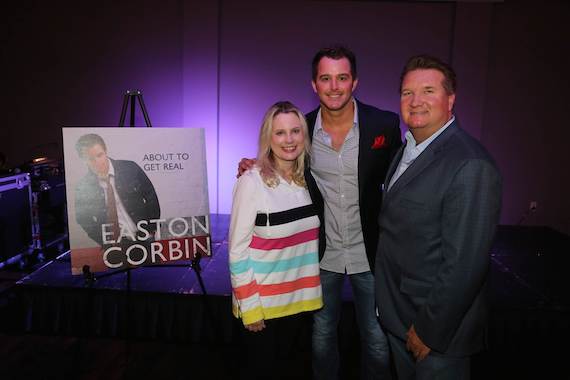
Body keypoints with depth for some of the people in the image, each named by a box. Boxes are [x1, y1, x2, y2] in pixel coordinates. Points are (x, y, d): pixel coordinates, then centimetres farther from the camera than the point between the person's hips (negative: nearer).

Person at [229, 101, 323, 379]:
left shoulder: (308, 178, -1)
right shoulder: (252, 181, -18)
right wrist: (248, 305, -15)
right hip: (263, 300, -4)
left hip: (299, 298, 5)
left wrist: (309, 291, 6)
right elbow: (237, 249, -15)